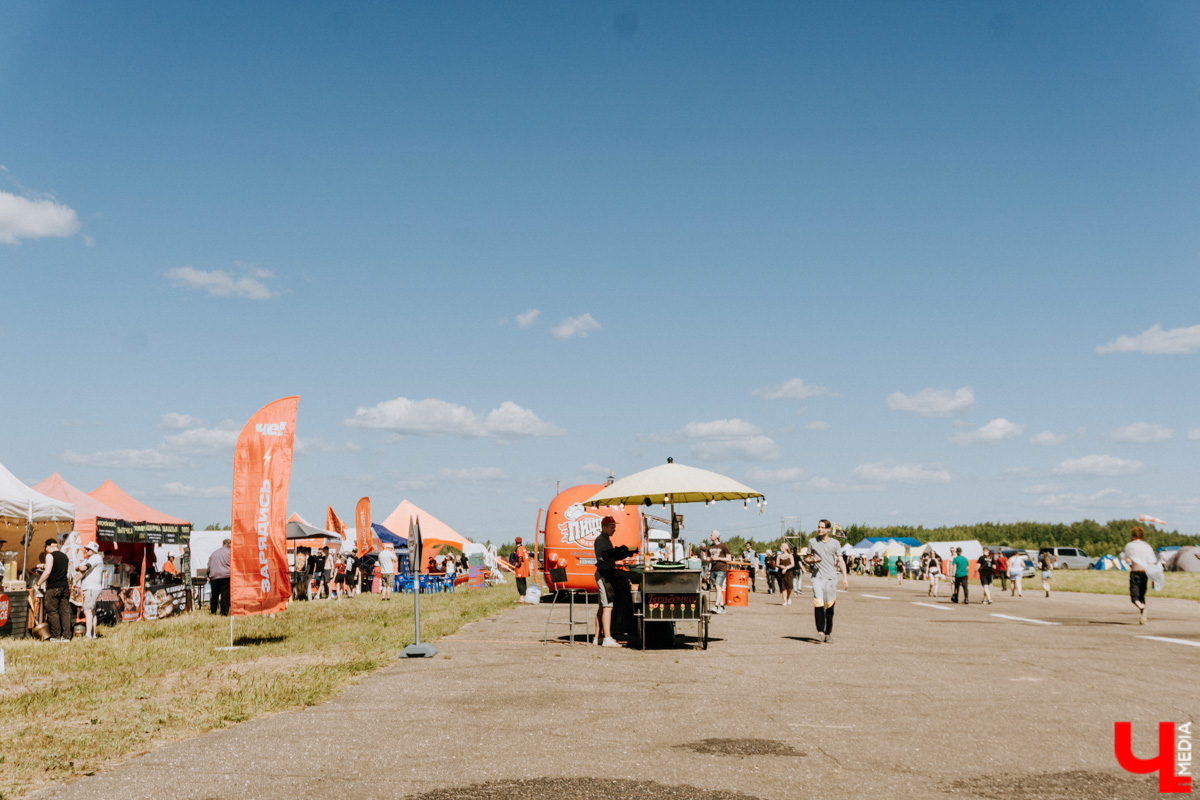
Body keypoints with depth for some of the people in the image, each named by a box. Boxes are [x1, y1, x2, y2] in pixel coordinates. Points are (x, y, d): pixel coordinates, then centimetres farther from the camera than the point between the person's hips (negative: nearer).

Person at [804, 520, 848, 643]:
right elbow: (807, 558, 18)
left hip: (831, 577, 0)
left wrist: (845, 576, -5)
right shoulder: (812, 542, 10)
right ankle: (820, 632, -14)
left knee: (829, 606, 3)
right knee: (818, 603, -16)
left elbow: (840, 560, 5)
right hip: (817, 576, 0)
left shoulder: (835, 543, 8)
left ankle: (828, 633, 14)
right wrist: (813, 560, -6)